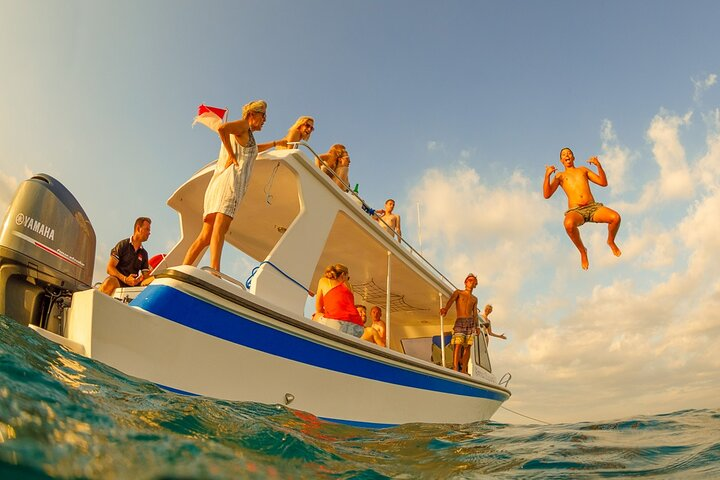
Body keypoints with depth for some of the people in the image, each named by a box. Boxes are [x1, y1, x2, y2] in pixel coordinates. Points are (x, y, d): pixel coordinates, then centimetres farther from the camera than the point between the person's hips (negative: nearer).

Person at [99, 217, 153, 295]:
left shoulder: (144, 253, 21)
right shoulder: (123, 245, 7)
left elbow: (146, 276, 15)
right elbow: (110, 268, -3)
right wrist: (125, 279, -19)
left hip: (133, 284, 4)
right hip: (118, 281, -4)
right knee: (110, 282, -39)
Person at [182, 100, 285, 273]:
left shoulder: (246, 136, 35)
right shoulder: (243, 126, 8)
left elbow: (254, 149, 57)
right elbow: (222, 128, -14)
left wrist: (276, 143, 64)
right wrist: (232, 155, -9)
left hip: (216, 182, 9)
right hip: (231, 178, -9)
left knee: (205, 236, -1)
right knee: (220, 228, -26)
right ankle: (214, 271, -40)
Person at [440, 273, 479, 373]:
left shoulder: (474, 299, 19)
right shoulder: (458, 293, 8)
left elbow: (475, 314, 15)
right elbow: (451, 300, -12)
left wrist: (476, 326, 0)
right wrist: (446, 308, -34)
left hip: (470, 322, 4)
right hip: (459, 322, -4)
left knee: (467, 346, -2)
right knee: (458, 345, -16)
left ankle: (464, 370, 0)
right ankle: (455, 369, -21)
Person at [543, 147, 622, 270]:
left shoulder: (583, 169, 25)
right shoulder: (560, 176, 18)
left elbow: (603, 183, 17)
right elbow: (547, 195, 3)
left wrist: (598, 165, 3)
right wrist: (547, 175, -10)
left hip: (593, 207, 3)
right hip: (576, 211, -2)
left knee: (615, 217, -28)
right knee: (569, 224, -40)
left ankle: (611, 242, 7)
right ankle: (582, 251, -12)